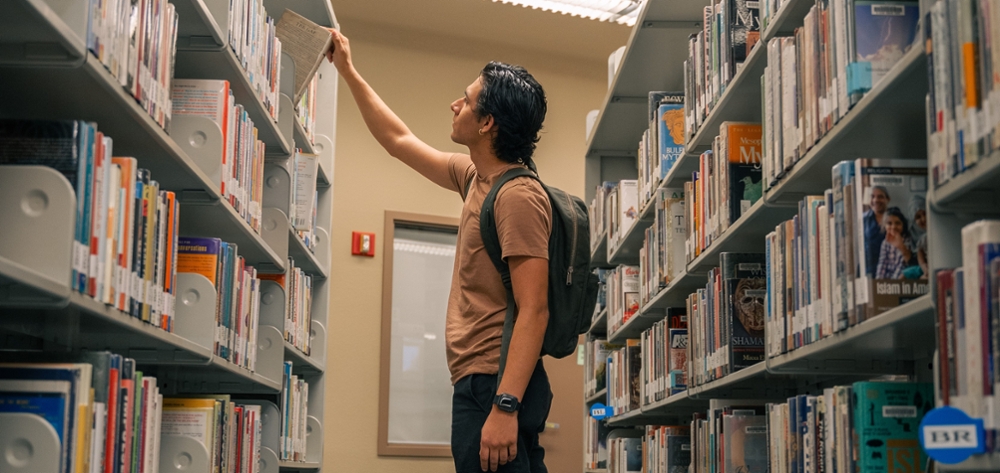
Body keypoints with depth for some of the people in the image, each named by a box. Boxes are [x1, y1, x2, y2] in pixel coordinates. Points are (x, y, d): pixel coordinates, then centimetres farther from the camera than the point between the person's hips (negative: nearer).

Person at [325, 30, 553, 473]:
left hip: (496, 383, -10)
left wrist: (504, 406, -29)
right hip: (479, 382, 10)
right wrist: (348, 72, 33)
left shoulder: (518, 196, -15)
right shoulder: (475, 177, 14)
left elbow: (533, 311, -21)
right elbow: (400, 141, 30)